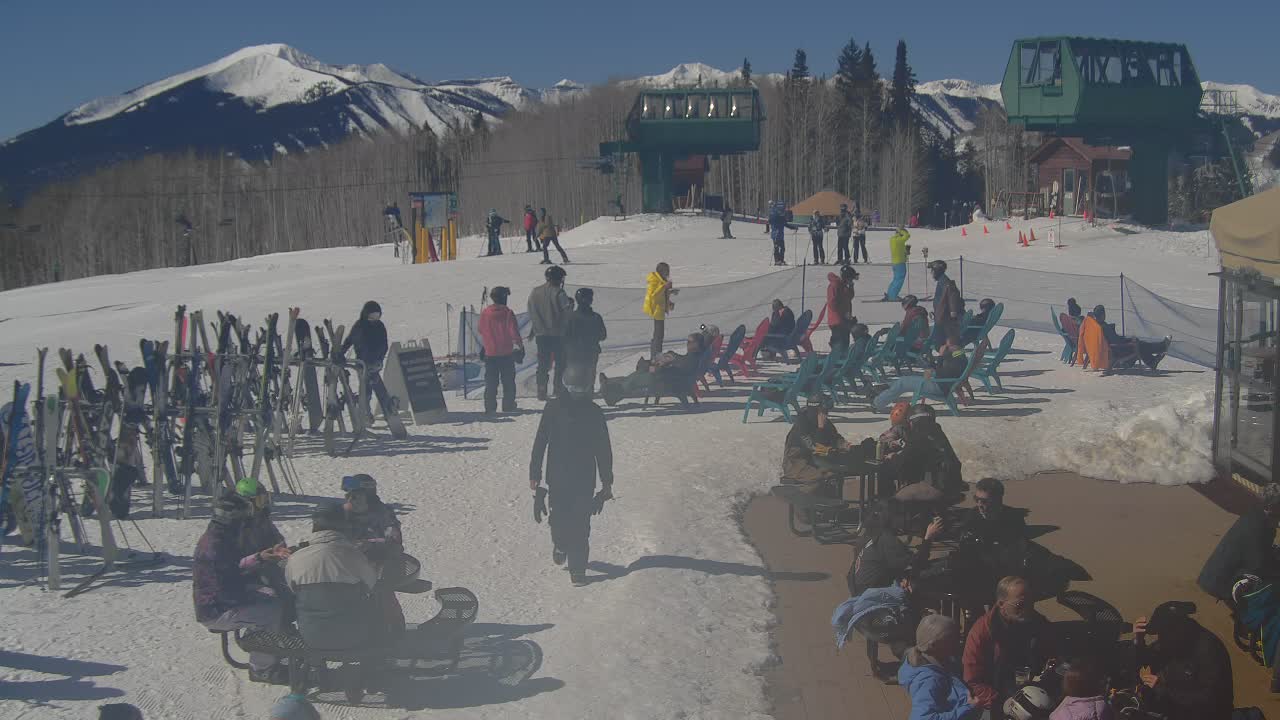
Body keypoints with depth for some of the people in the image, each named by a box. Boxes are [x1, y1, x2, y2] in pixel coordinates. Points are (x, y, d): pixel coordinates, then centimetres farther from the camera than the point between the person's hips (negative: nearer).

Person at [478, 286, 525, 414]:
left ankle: (490, 407, 5)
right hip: (506, 353, -2)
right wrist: (520, 345, 2)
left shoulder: (485, 313, -3)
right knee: (508, 381, 9)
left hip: (490, 353, 2)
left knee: (490, 382, 8)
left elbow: (479, 329, 10)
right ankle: (508, 406, 9)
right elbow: (514, 332, -11)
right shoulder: (507, 313, -11)